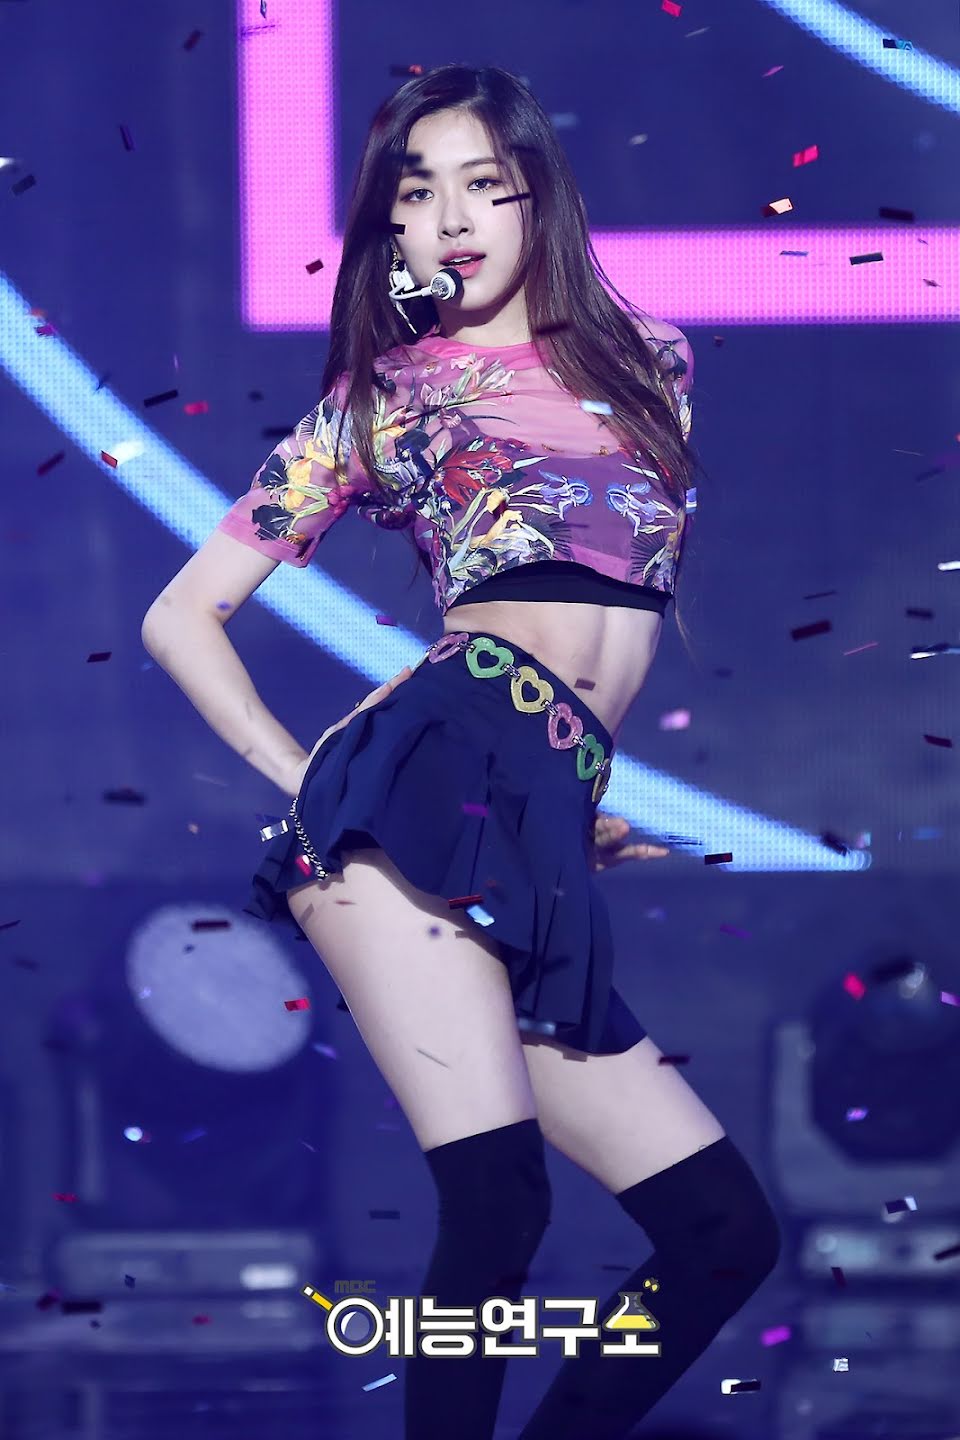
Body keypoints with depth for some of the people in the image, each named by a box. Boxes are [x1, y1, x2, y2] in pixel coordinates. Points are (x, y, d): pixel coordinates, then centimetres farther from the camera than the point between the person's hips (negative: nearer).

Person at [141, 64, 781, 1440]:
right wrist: (304, 778, 4)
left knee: (727, 1231, -2)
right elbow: (184, 616, 15)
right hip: (435, 783, -5)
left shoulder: (649, 360, 21)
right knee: (497, 1200, -22)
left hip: (543, 847, 5)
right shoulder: (376, 400, 12)